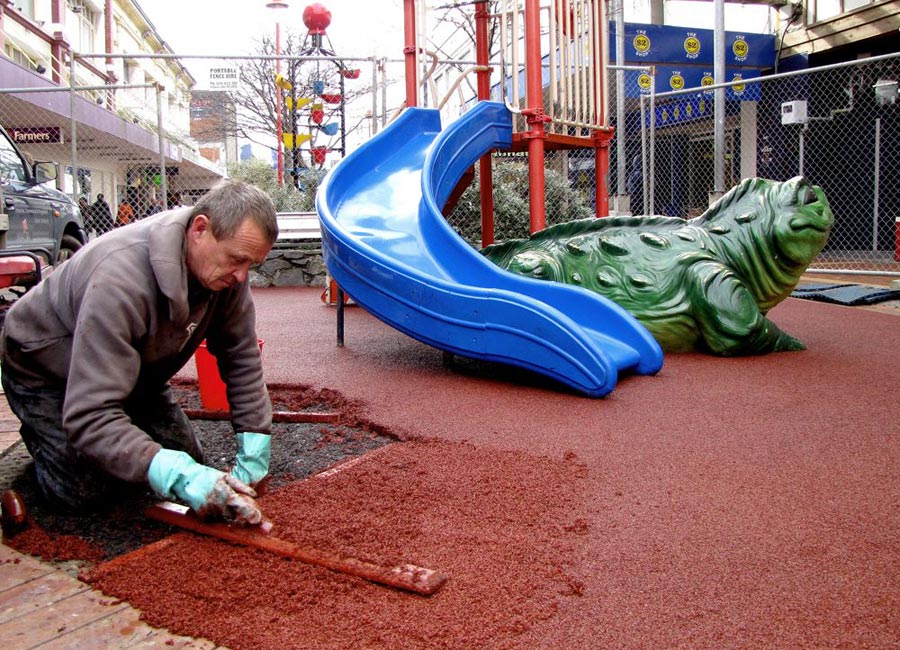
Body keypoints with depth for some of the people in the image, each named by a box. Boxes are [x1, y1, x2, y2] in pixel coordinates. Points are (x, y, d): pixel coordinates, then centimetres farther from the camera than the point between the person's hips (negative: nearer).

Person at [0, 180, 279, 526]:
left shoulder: (226, 265, -22)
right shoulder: (120, 281, -43)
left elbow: (241, 354, -11)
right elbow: (89, 415, -44)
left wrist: (254, 440, -19)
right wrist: (175, 476, -53)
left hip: (133, 366, 6)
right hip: (45, 369, -6)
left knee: (188, 461, 0)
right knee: (84, 491, -14)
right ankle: (38, 434, 16)